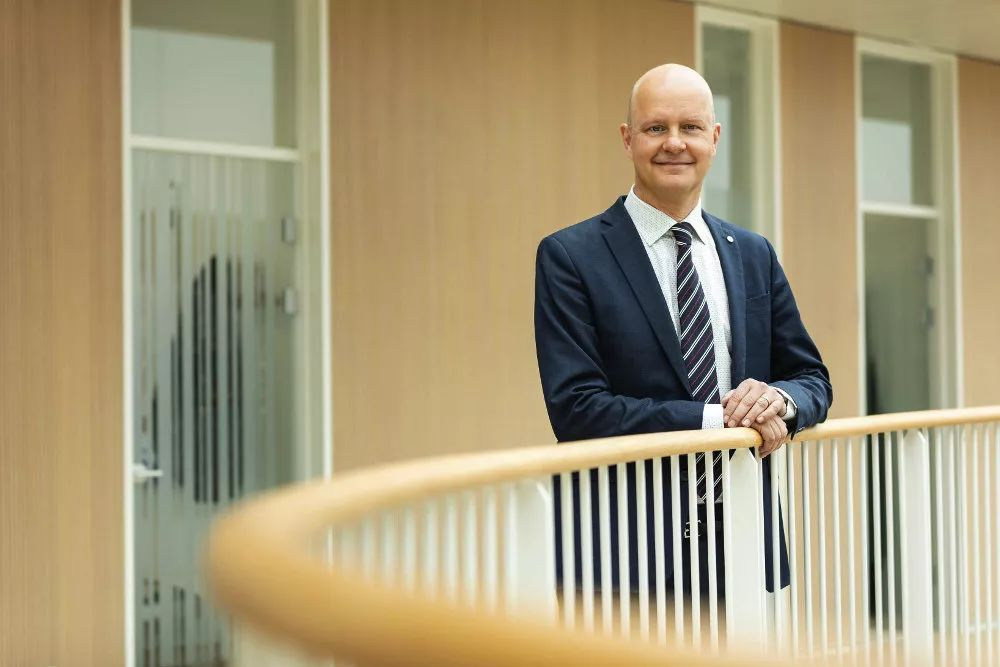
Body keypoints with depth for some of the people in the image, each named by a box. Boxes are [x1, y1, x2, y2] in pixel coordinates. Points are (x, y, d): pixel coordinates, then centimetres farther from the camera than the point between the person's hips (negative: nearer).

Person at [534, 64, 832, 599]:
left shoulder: (755, 255, 12)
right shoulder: (569, 257, -4)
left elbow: (812, 378, 15)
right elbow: (575, 409, -13)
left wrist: (780, 398, -9)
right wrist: (717, 419, -18)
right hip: (627, 553, -4)